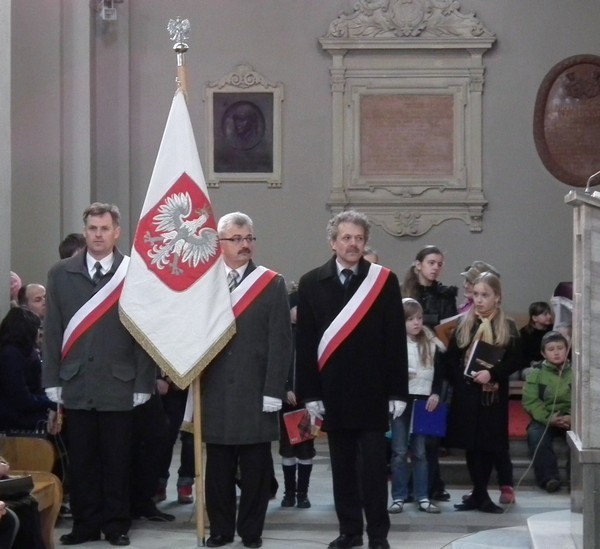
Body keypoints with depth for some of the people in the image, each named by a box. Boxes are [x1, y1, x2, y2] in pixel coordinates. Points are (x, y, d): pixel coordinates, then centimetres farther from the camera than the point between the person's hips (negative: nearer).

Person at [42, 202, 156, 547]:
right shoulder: (61, 274, 7)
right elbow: (53, 331, 7)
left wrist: (143, 384, -6)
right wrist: (52, 380, 2)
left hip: (118, 385, -2)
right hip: (76, 384, 3)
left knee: (117, 460, 5)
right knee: (81, 460, 8)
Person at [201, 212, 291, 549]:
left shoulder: (272, 284, 2)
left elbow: (280, 342, -2)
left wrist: (273, 392, -9)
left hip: (255, 392, -2)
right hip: (215, 393, 2)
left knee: (255, 467, 3)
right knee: (218, 467, 7)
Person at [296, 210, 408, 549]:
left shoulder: (385, 281, 0)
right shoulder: (312, 283, 4)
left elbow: (396, 340, -2)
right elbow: (305, 342, 3)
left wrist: (397, 392, -5)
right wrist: (310, 392, -2)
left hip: (372, 391, -2)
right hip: (333, 391, 2)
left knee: (373, 466, -1)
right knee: (342, 467, 9)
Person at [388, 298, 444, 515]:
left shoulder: (431, 344, 6)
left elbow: (439, 372, 11)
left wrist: (436, 394, -1)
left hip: (423, 401, 3)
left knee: (420, 452, 8)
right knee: (399, 452, 1)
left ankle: (422, 497, 11)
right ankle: (398, 497, 6)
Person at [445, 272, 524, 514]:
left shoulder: (507, 327, 2)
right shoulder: (464, 325, 5)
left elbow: (516, 360, -4)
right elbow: (450, 358, 4)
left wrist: (492, 373, -17)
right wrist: (460, 379, -10)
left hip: (493, 395, 0)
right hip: (467, 394, 0)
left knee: (490, 444, 2)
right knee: (472, 443, -4)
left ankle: (478, 494, 11)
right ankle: (481, 495, -1)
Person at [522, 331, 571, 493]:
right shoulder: (536, 373, 7)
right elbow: (530, 401, -4)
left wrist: (574, 417, -21)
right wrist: (548, 418, -19)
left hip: (571, 420, 0)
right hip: (544, 420, 0)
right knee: (535, 435, -32)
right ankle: (549, 478, -29)